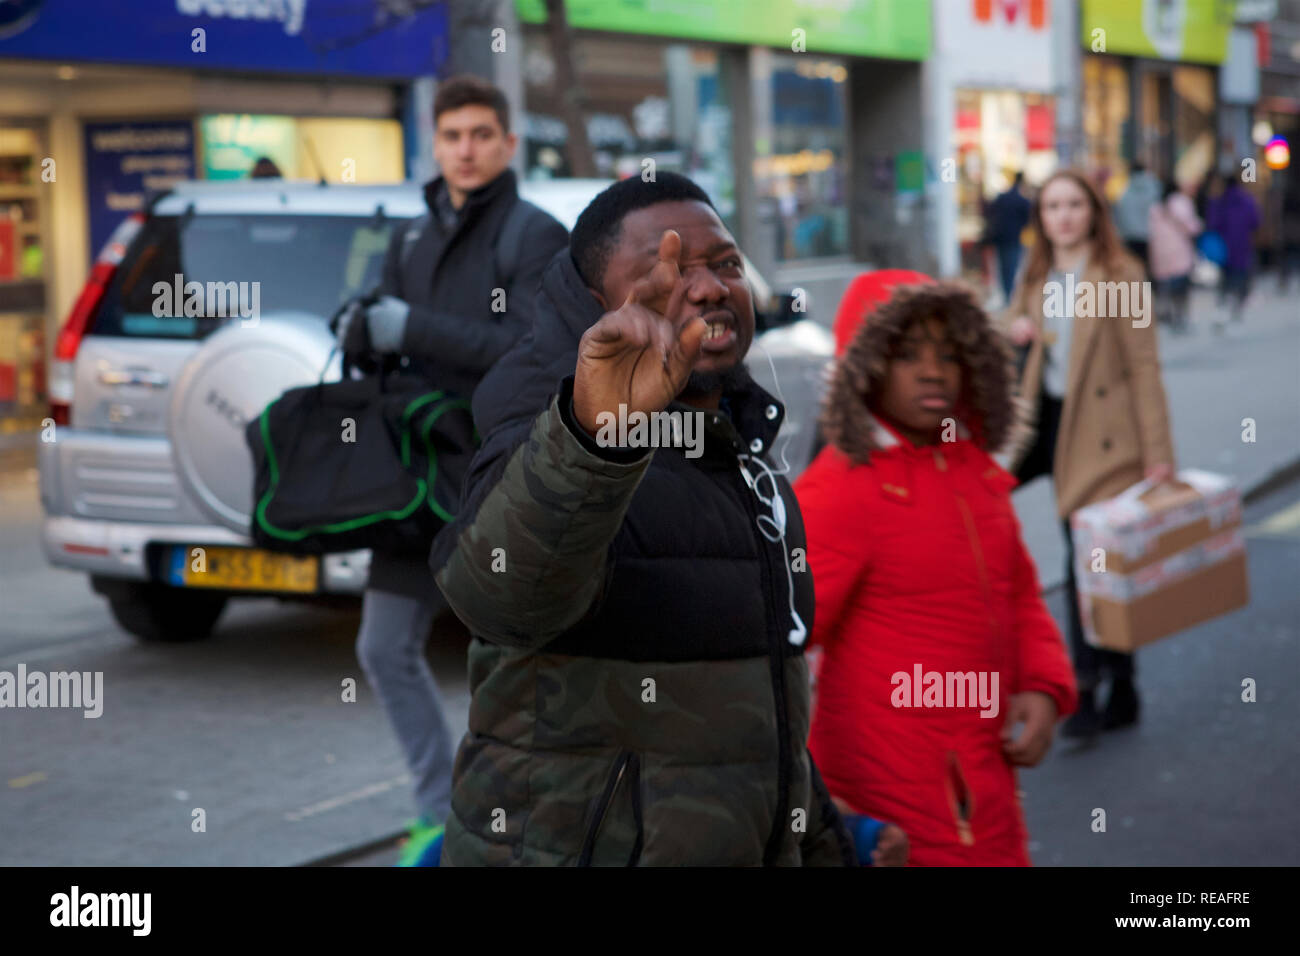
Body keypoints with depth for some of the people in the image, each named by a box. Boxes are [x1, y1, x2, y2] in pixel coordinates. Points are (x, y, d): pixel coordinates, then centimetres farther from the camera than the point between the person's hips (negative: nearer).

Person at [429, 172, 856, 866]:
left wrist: (818, 841, 23)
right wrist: (595, 425, -55)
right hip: (570, 846, -7)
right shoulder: (546, 456, -17)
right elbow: (502, 588, -40)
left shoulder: (737, 454, 9)